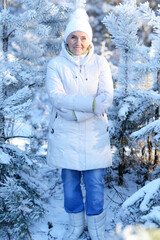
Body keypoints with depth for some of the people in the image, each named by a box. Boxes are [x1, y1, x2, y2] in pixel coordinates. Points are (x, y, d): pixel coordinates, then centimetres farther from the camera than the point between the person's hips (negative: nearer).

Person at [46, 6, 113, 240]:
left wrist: (74, 111, -21)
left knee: (95, 185, 4)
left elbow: (107, 98, -11)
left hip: (94, 135, 0)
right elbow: (56, 97, -17)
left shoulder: (100, 63, -1)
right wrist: (91, 103, -26)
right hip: (64, 135, 1)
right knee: (70, 183, 12)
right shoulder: (56, 64, -3)